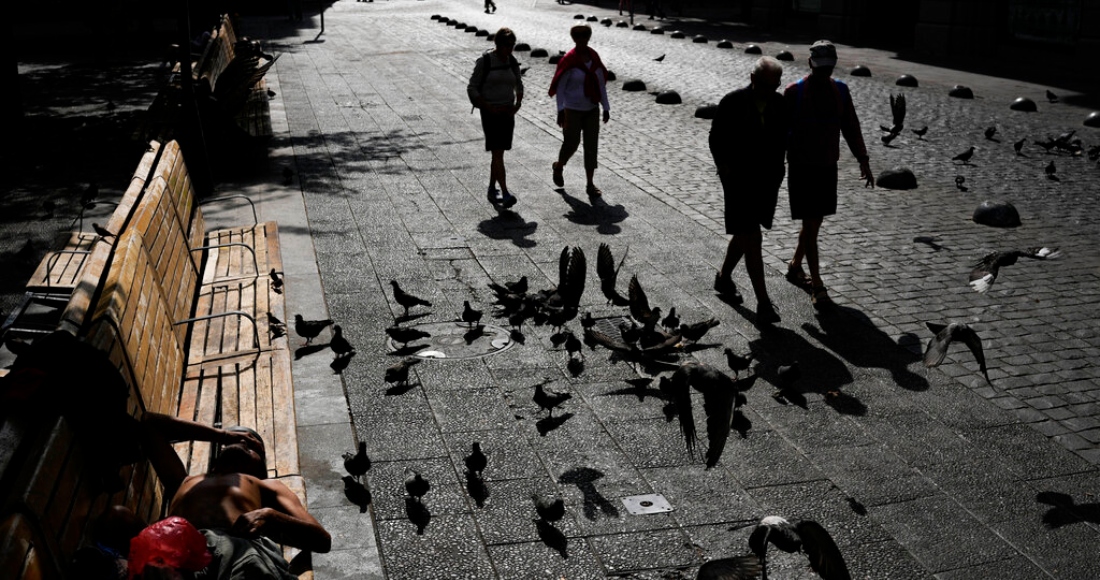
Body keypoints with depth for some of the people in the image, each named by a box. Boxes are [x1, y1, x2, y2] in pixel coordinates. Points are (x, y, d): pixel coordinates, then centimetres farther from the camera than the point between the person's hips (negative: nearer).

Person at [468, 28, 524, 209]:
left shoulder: (512, 62, 6)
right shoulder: (484, 61, -9)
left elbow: (519, 87, 19)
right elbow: (472, 89, -7)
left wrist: (517, 105, 0)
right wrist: (488, 108, -16)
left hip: (507, 112, 5)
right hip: (490, 112, -5)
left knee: (498, 153, 12)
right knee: (497, 152, -13)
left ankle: (491, 189, 25)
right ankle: (505, 193, -18)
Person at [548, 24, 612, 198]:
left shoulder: (594, 57, 1)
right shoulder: (569, 60, -13)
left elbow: (601, 83, 8)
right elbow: (560, 87, -10)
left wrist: (606, 107, 9)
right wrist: (560, 110, -16)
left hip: (592, 108, 4)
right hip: (573, 110, -4)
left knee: (592, 145, 3)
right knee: (571, 144, 3)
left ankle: (590, 185, 9)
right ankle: (559, 166, 37)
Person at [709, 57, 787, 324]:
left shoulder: (781, 104, 0)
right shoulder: (732, 103, -11)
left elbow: (783, 140, 12)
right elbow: (716, 139, -3)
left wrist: (777, 169, 4)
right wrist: (725, 168, -10)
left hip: (769, 181, 5)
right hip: (740, 181, -5)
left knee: (744, 235, 18)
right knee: (751, 240, -9)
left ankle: (724, 277, 40)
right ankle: (763, 302, -8)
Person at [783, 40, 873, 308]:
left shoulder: (840, 90, 5)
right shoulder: (794, 91, -9)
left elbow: (850, 127, 10)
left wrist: (863, 160, 4)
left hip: (828, 166, 5)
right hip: (802, 167, -5)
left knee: (814, 222, 14)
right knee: (810, 225, -5)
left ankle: (795, 266, 34)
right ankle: (817, 285, -2)